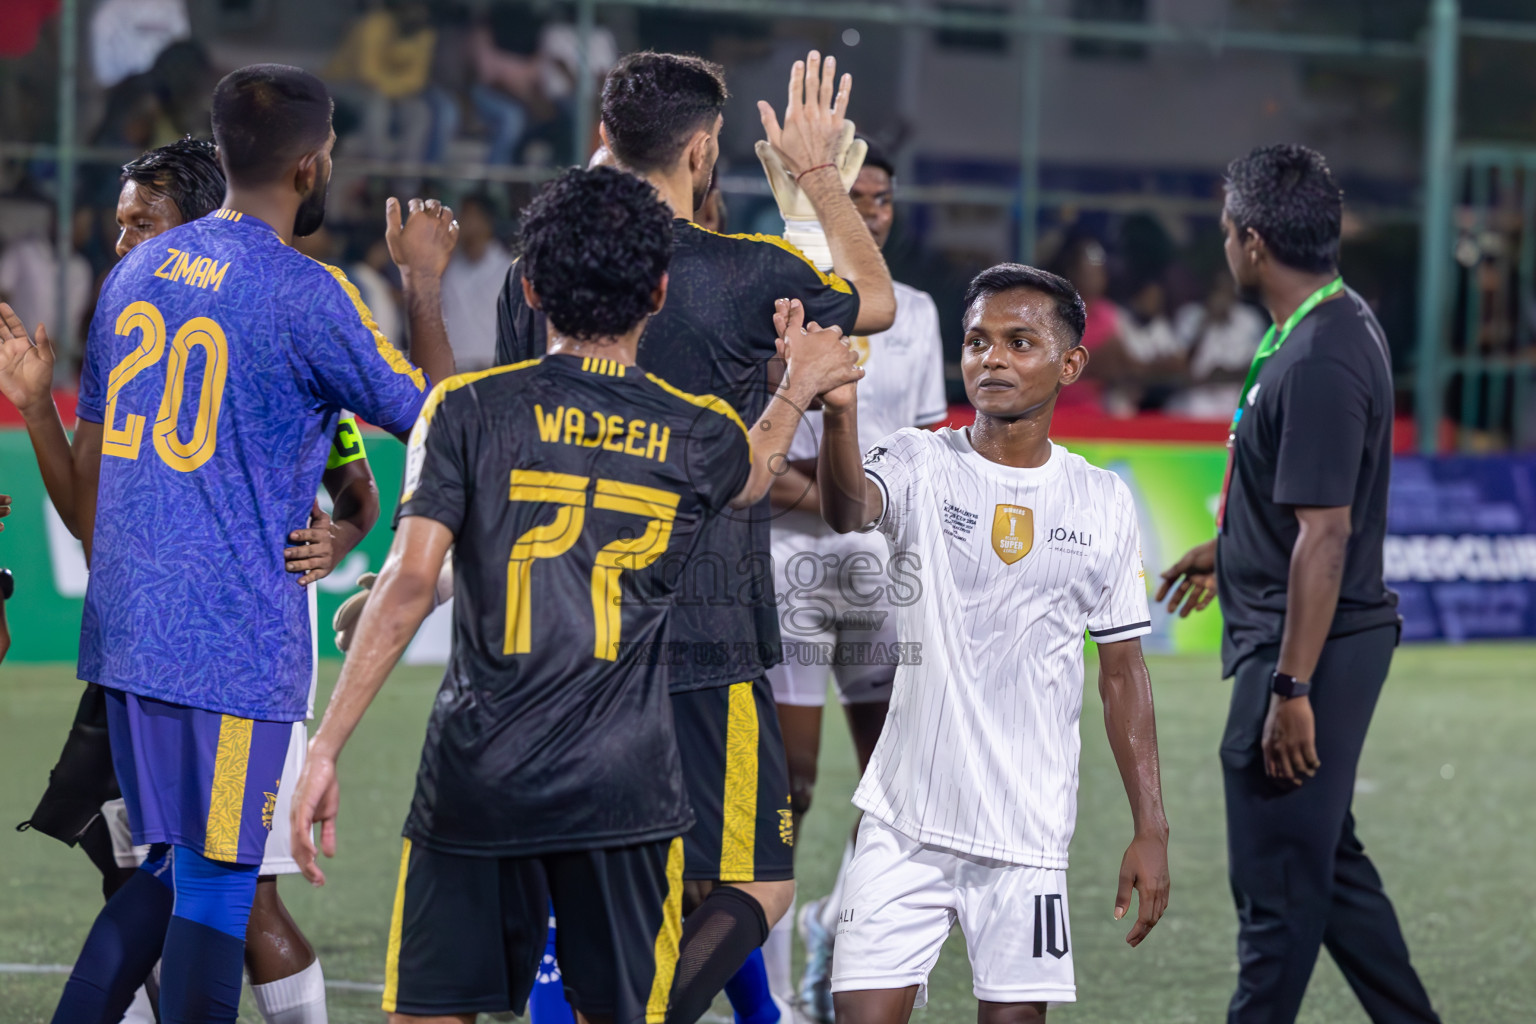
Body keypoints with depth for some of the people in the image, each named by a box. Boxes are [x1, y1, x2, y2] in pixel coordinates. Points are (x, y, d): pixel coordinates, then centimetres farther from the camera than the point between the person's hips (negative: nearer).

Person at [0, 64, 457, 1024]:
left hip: (126, 623, 7)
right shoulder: (304, 294, -11)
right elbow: (433, 420, 1)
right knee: (216, 881, -3)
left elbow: (87, 464, 16)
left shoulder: (138, 271, 12)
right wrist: (424, 287, 12)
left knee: (171, 865, 17)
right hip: (236, 639, -7)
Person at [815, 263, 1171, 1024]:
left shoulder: (1103, 502, 5)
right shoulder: (920, 466, -2)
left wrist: (1150, 830, 6)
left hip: (1030, 831, 2)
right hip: (906, 817, -1)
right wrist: (840, 413, -47)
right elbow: (849, 511, -26)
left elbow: (1122, 671, 10)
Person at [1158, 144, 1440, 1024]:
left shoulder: (1319, 363, -23)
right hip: (1322, 646, 11)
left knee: (1279, 883, 0)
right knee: (1328, 861, 19)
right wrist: (1228, 550, 35)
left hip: (1310, 651, -11)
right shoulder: (1340, 322, 8)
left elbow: (1325, 534, -25)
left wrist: (1292, 688, -23)